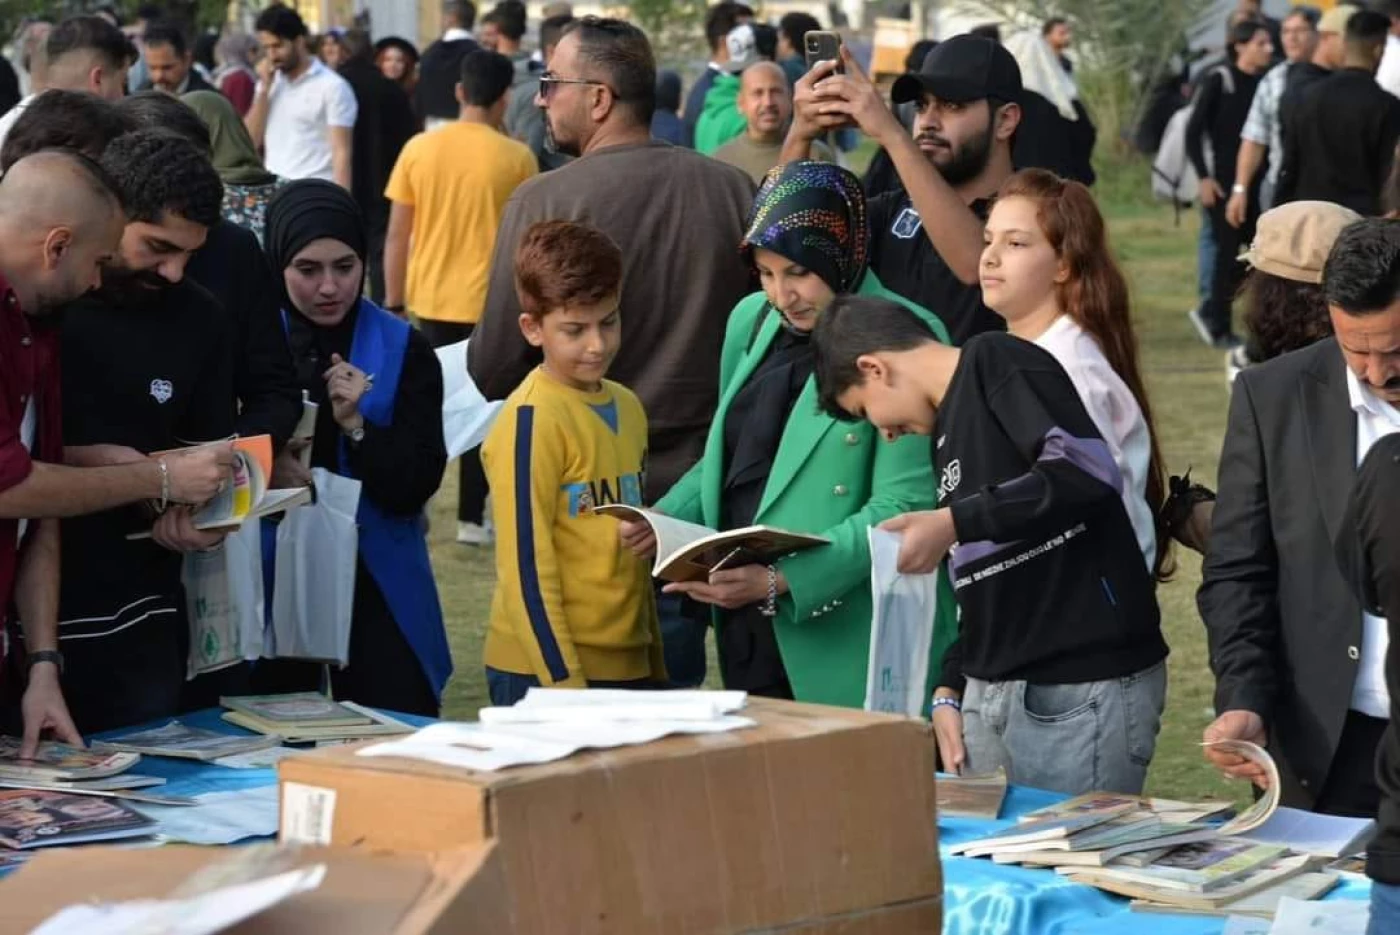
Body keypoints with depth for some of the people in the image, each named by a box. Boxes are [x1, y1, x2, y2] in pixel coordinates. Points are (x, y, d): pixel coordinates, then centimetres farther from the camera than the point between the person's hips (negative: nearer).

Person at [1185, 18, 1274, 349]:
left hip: (1256, 181, 5)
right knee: (1229, 251, -1)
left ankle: (1211, 312, 19)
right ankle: (1219, 329, 13)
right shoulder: (1218, 81, -7)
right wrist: (1204, 177, -12)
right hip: (1223, 181, -5)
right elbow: (1193, 132, -7)